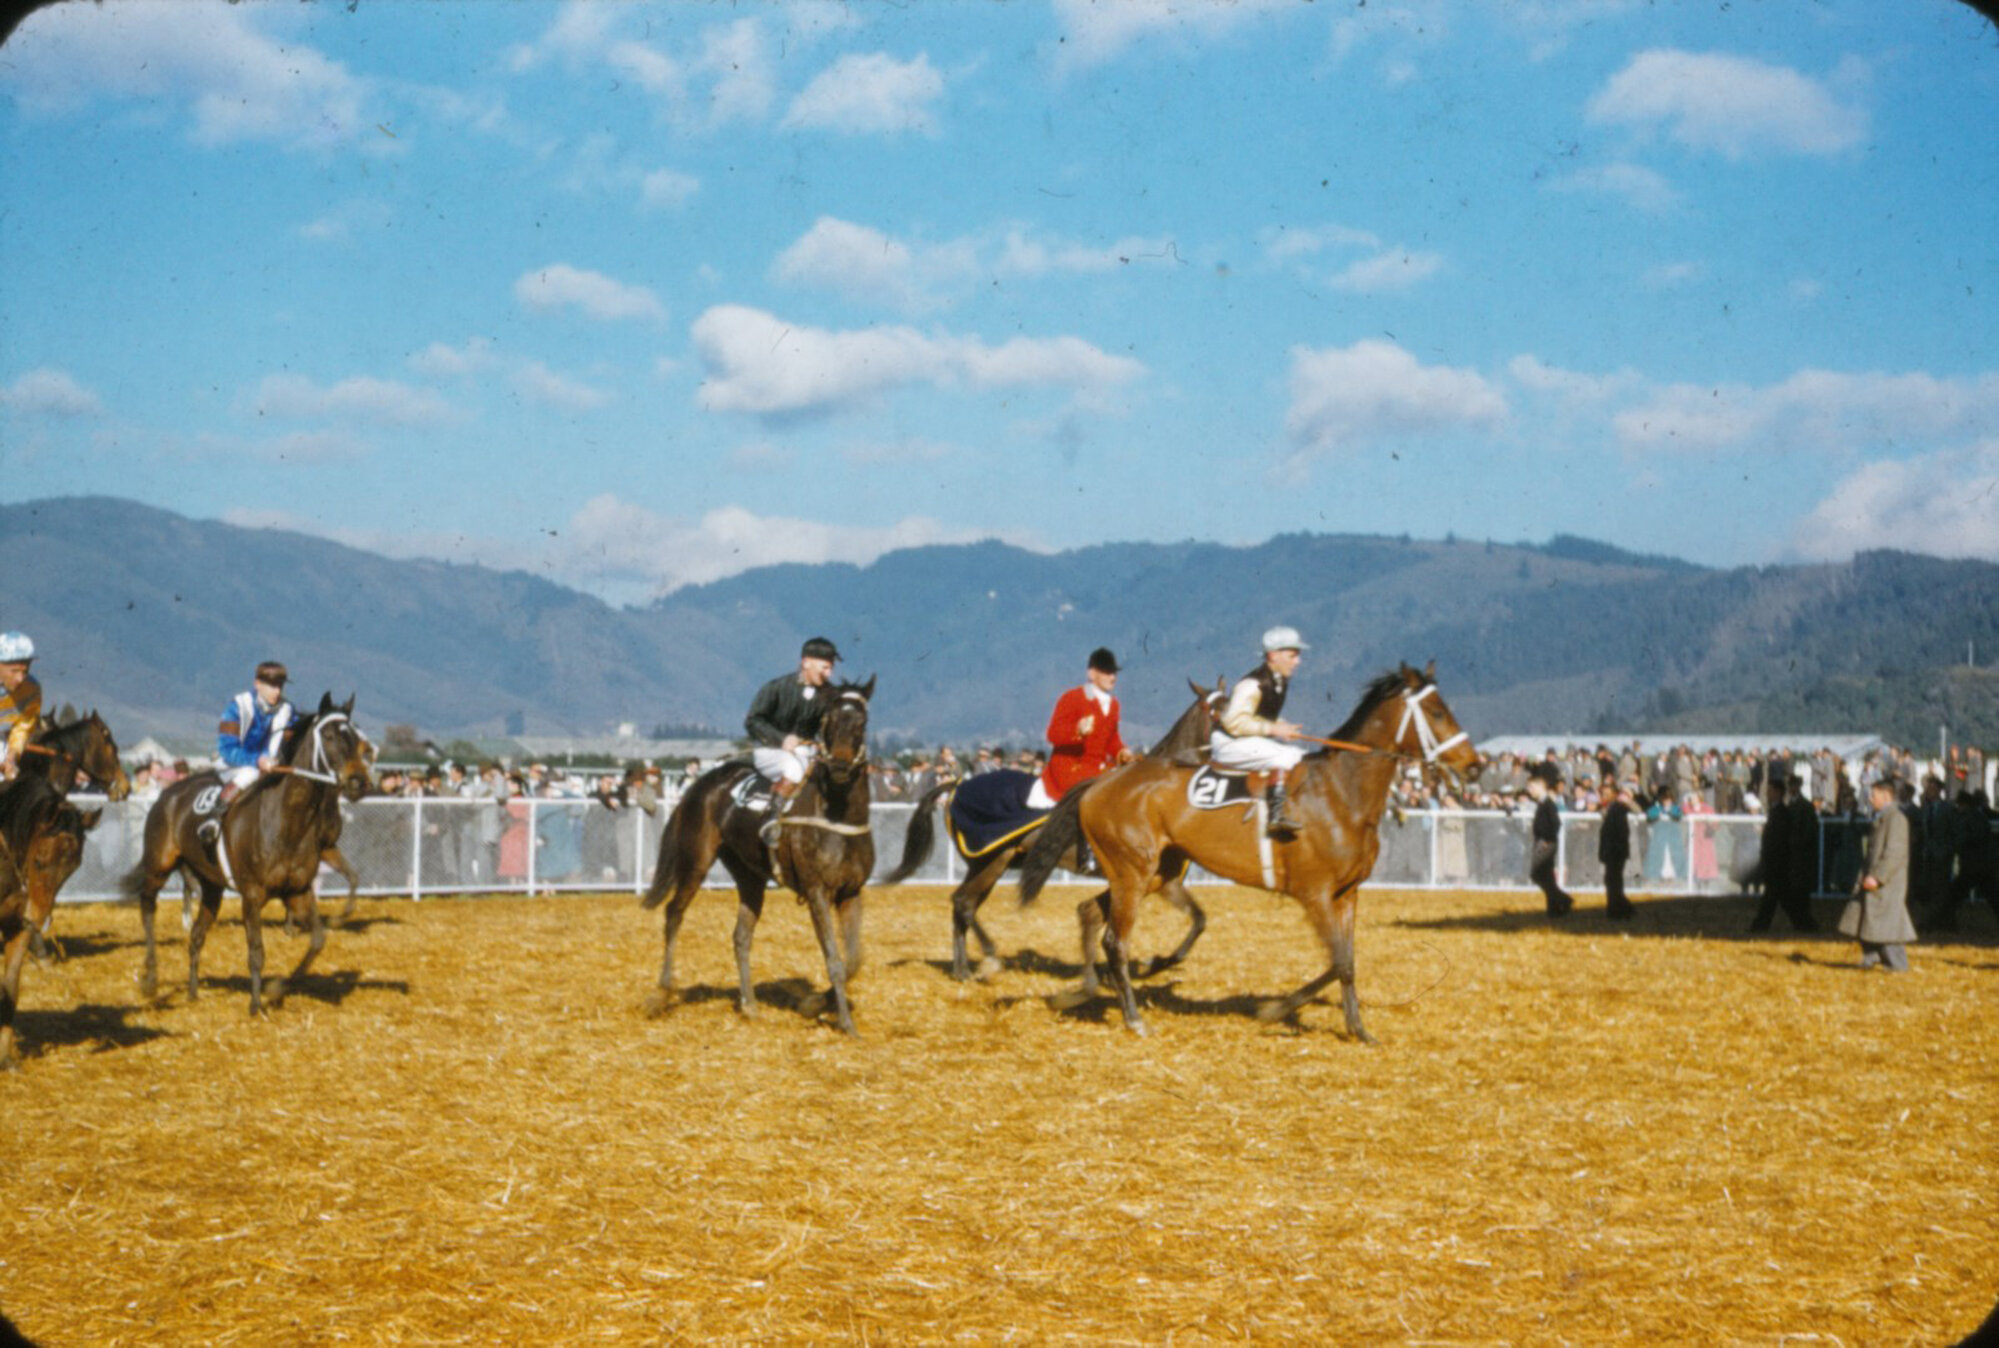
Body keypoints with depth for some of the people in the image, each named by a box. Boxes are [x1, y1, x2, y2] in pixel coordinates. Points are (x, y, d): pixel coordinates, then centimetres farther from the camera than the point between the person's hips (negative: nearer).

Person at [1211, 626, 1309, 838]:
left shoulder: (1281, 683, 8)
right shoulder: (1252, 685, -20)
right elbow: (1234, 722, -27)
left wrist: (1284, 727, 0)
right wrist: (1273, 728, -26)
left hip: (1255, 741, 10)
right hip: (1229, 743, -10)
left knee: (1301, 757, 3)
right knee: (1285, 757, -29)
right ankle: (1276, 817, -33)